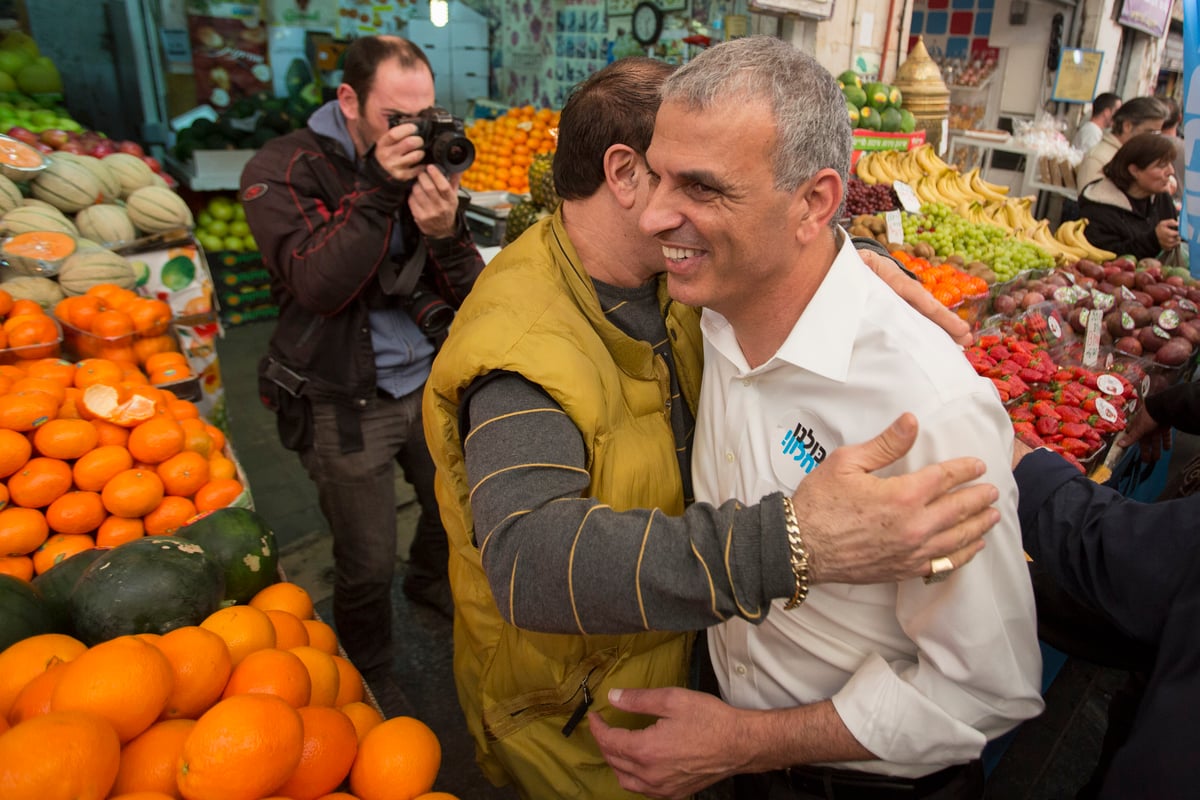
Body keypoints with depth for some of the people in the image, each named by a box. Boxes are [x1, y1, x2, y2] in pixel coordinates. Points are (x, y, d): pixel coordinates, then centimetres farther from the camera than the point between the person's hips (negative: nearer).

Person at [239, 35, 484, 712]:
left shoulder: (428, 163, 0)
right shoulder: (283, 171, -11)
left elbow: (468, 296, -6)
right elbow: (319, 287, -25)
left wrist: (448, 235, -27)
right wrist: (377, 191, -33)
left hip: (430, 382, 5)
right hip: (345, 402, -4)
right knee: (368, 565, 4)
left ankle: (431, 581, 55)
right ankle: (371, 676, 33)